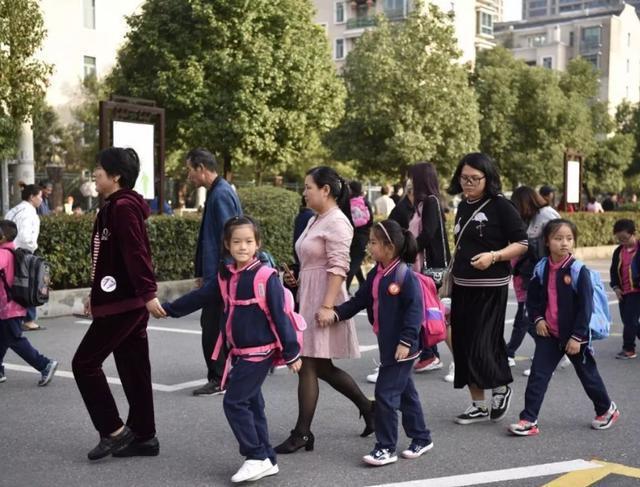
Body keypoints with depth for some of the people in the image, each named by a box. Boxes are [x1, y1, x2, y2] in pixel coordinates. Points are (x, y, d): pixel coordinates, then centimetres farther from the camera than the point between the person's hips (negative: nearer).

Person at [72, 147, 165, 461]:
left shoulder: (123, 207, -15)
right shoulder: (115, 207, 16)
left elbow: (136, 254, -23)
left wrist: (149, 294, -27)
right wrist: (97, 295, 25)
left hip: (123, 303, -10)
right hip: (123, 300, 10)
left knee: (84, 363, -3)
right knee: (133, 369, 11)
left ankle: (113, 432, 2)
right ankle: (143, 436, 17)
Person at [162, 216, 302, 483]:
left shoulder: (267, 277, -14)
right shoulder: (225, 276, 5)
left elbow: (280, 316, -14)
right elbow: (198, 297, 16)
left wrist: (291, 353, -12)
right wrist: (168, 309, 19)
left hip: (260, 352, -7)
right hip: (240, 353, 7)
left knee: (234, 402, -8)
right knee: (251, 404, 12)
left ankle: (257, 458, 3)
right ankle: (266, 460, 22)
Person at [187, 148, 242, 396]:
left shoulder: (221, 194, -17)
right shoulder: (217, 192, 15)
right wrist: (203, 273, 20)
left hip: (221, 276, -10)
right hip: (216, 274, 10)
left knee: (213, 329, -2)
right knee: (211, 324, 16)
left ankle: (218, 380, 8)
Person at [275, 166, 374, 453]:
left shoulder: (337, 222, -12)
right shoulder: (315, 220, 16)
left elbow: (339, 267, -20)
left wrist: (327, 305, -25)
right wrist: (296, 280, 11)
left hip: (323, 300, -10)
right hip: (308, 299, 10)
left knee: (308, 365, -5)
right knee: (322, 368, 14)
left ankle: (302, 433, 4)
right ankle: (368, 408, 27)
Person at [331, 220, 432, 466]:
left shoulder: (405, 275, -18)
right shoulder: (376, 274, 8)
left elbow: (415, 310, -20)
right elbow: (359, 300, 11)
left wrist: (406, 341, -22)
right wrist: (336, 314, -1)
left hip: (402, 347, -9)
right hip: (387, 345, 9)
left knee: (385, 394, -6)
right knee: (405, 392, 18)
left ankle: (386, 448, 5)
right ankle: (421, 438, 31)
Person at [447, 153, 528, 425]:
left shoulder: (500, 206, -9)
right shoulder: (463, 206, 11)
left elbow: (522, 244, -10)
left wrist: (493, 256, -24)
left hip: (490, 288, -7)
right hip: (462, 286, 7)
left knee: (481, 346, -9)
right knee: (462, 346, 7)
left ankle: (501, 388, 20)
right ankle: (478, 405, 20)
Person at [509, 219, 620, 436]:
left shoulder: (579, 271, -15)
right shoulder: (542, 269, -1)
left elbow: (585, 306, -14)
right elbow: (532, 298, 12)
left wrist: (576, 336, -16)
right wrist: (537, 319, -4)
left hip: (574, 336, -3)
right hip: (548, 333, 4)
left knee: (587, 374, 14)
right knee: (538, 375, -3)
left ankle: (607, 409, 38)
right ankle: (529, 420, 0)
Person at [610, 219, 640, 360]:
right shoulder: (618, 251, 9)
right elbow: (613, 270, 15)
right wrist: (615, 287, 4)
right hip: (623, 292, 6)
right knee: (628, 321, 10)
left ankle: (628, 349, 3)